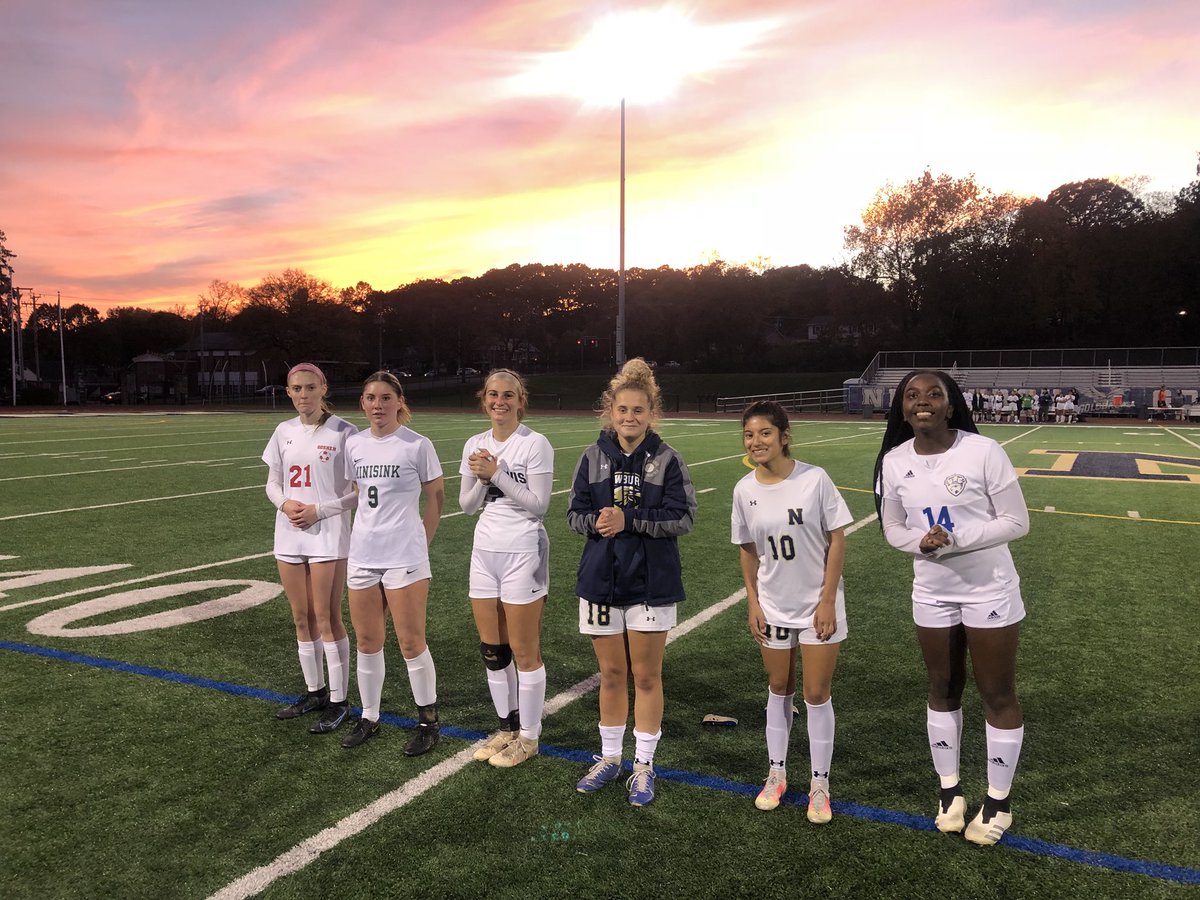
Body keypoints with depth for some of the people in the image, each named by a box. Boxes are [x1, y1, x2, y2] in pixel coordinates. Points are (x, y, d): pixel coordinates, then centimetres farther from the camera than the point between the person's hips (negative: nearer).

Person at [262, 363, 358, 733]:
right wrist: (285, 503, -7)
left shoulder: (343, 432, -8)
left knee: (327, 618, -2)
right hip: (289, 534, 6)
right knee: (302, 617, 13)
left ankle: (338, 701, 10)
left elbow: (358, 490, -8)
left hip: (328, 535, -5)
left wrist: (319, 510, -17)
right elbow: (273, 483, 14)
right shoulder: (284, 431, 8)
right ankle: (314, 691, 28)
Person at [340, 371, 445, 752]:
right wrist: (357, 539, 10)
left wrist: (419, 545, -1)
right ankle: (369, 717, 29)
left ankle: (427, 721, 16)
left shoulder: (417, 445, -7)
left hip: (405, 558, -5)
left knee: (411, 643, 0)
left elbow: (436, 500, 0)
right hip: (362, 556, 5)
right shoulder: (354, 445, 6)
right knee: (367, 641, 13)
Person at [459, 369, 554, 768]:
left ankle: (528, 737, 17)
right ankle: (507, 728, 28)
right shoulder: (475, 445, 8)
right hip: (485, 551, 6)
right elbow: (467, 506, 9)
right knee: (492, 649, 12)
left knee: (524, 651, 2)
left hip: (523, 552, -6)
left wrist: (497, 474, -19)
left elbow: (538, 505, -14)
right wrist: (480, 479, -10)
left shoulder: (535, 444, -9)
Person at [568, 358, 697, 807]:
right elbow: (575, 513, 2)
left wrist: (628, 521, -21)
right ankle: (609, 757, 32)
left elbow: (683, 517, -12)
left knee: (646, 676, 8)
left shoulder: (667, 460, -6)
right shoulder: (593, 457, 1)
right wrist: (596, 520, -20)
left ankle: (644, 765, 24)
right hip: (601, 580, 2)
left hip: (651, 582, -2)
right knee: (611, 674, 14)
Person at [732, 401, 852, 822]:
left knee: (817, 694, 4)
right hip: (773, 608, 3)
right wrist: (753, 603, 2)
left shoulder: (814, 479, -17)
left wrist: (827, 601, -12)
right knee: (779, 689, 16)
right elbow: (748, 550, 5)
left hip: (819, 606, -3)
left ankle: (820, 785, 21)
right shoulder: (744, 490, -5)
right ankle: (776, 774, 32)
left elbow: (836, 541, -11)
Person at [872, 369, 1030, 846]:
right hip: (931, 593, 4)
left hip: (990, 592, -3)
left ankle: (998, 803, 27)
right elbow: (893, 528, 5)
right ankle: (950, 790, 34)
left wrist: (956, 539, -25)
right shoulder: (894, 461, -5)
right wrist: (921, 542, -18)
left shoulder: (983, 451, -17)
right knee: (943, 690, 16)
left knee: (997, 695, 8)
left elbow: (1016, 522, -13)